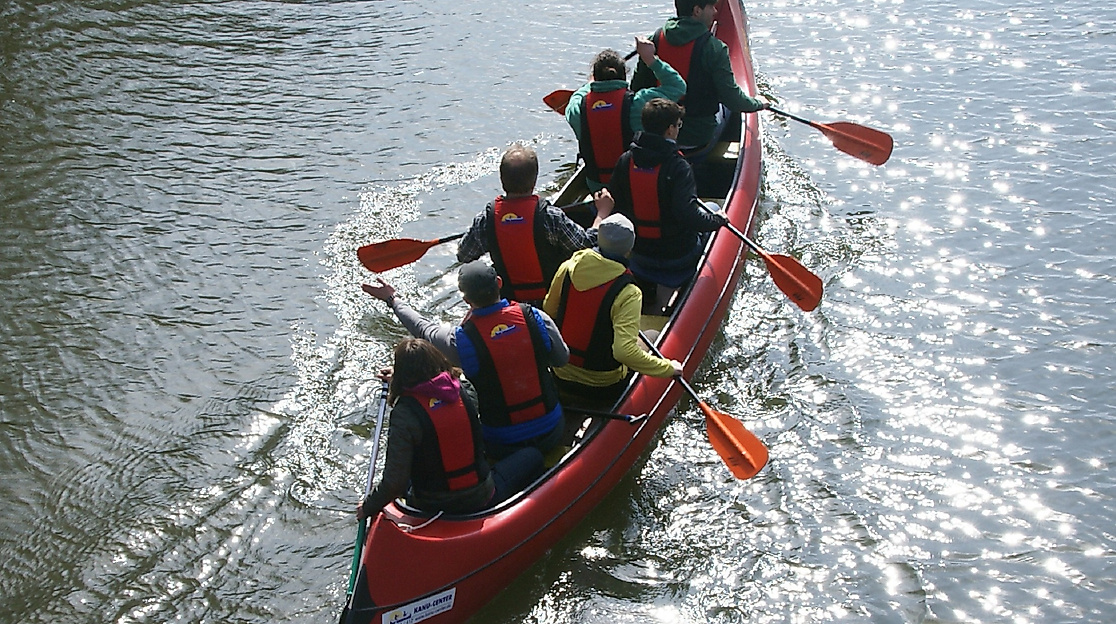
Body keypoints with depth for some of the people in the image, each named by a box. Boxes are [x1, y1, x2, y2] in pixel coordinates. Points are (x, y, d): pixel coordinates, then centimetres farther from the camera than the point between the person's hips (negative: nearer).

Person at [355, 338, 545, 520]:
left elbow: (395, 482, -22)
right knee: (532, 456, 24)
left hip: (429, 508, -1)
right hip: (481, 499, 1)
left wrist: (368, 507, -6)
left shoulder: (404, 414, -22)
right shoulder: (466, 391, -11)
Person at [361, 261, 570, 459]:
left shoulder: (460, 341, -18)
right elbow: (562, 358, 2)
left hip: (503, 446, -2)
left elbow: (424, 329, 4)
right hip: (552, 435, 2)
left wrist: (393, 300, 19)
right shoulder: (537, 318, -15)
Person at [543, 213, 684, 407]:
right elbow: (625, 351, -33)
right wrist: (668, 368, -20)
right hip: (602, 390, -5)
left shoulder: (567, 269, -11)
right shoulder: (628, 293, -27)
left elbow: (549, 311, 4)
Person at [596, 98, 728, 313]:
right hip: (678, 254, -6)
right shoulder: (677, 167, -24)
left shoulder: (625, 161, -8)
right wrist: (717, 219, -12)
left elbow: (612, 206, -1)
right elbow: (688, 216, -30)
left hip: (639, 252, 6)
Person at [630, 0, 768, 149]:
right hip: (699, 138, -5)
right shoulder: (714, 48, -18)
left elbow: (638, 85, 2)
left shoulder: (656, 38, -5)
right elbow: (732, 98, -14)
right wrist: (758, 104, 7)